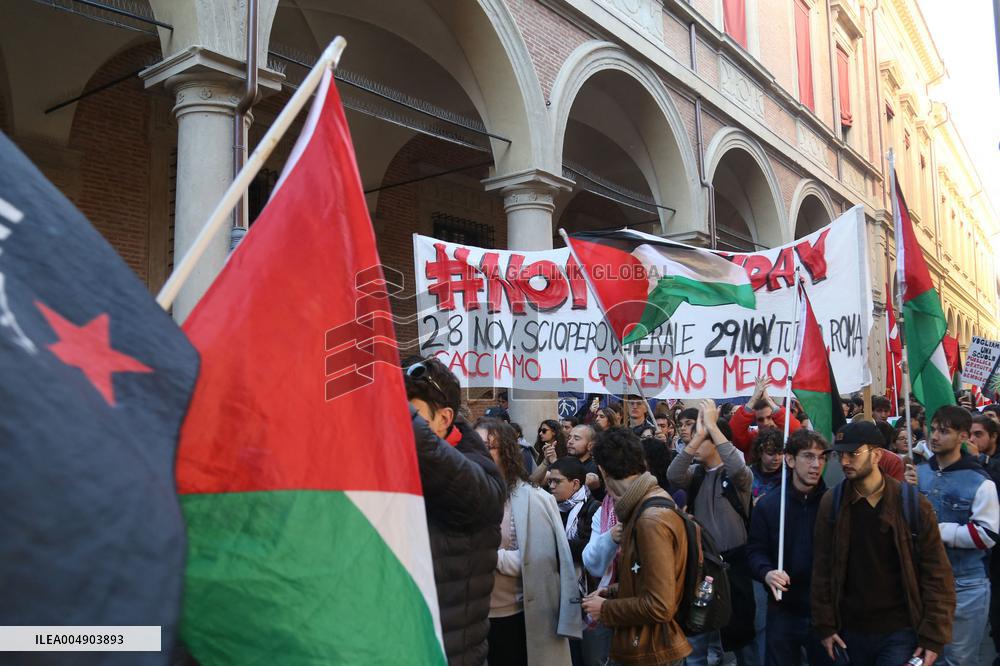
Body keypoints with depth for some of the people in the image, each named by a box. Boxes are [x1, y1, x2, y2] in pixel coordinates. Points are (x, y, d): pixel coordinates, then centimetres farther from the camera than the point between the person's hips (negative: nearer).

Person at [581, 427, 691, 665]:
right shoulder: (650, 503, 5)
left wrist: (605, 609, -14)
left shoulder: (651, 520, -24)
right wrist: (613, 592, 7)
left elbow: (659, 606, -25)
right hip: (644, 643, 9)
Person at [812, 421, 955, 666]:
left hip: (901, 631, -2)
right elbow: (822, 567, 0)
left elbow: (937, 573, -5)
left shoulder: (912, 503, -8)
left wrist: (934, 636, -8)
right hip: (850, 630, 2)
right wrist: (825, 625, -2)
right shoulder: (832, 502, -3)